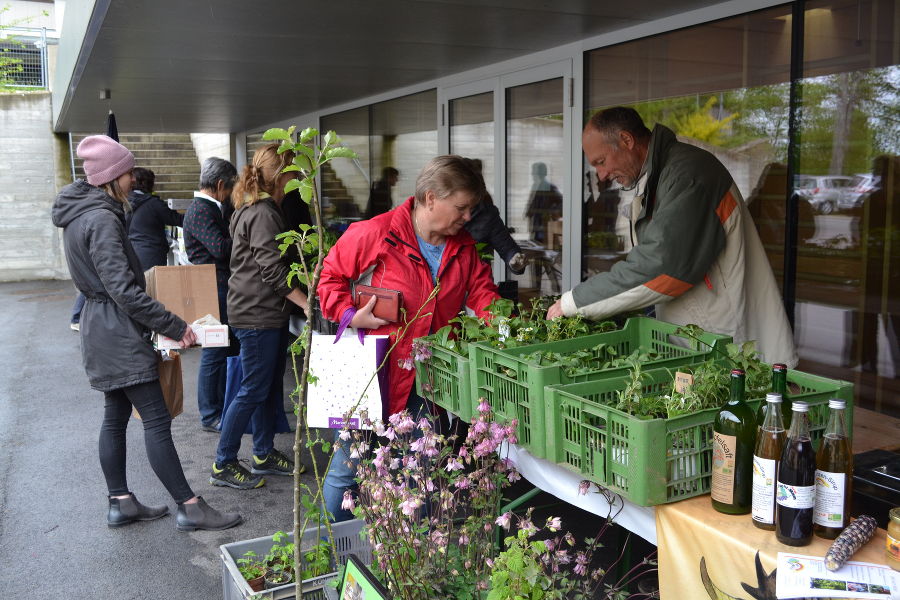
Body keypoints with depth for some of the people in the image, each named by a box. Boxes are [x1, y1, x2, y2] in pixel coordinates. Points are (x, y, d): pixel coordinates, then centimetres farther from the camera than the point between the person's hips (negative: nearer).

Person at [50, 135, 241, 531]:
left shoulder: (81, 213, 12)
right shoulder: (101, 220, -20)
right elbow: (124, 290, -24)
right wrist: (174, 326, -18)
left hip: (101, 330, 10)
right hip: (118, 334, -10)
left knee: (116, 416, 14)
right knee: (157, 420, -6)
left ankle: (120, 503, 23)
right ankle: (189, 508, -1)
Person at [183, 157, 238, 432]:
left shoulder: (210, 208, 16)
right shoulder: (201, 210, -16)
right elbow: (220, 248, -23)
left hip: (221, 288, 11)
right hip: (213, 289, -11)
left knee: (227, 348, 17)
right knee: (214, 353, -3)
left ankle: (222, 405, 28)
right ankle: (210, 416, 7)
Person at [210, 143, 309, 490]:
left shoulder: (253, 208, 15)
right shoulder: (263, 213, -18)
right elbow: (274, 269, -22)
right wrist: (306, 303, -20)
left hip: (267, 313, 10)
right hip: (257, 314, -10)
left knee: (270, 386, 16)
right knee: (253, 390, -2)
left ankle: (264, 455, 27)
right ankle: (223, 465, 8)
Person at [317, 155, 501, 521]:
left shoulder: (463, 248, 5)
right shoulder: (374, 234, -14)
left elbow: (482, 291, 7)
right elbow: (331, 275, -5)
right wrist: (350, 316, -17)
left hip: (425, 380, 6)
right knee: (347, 468, 5)